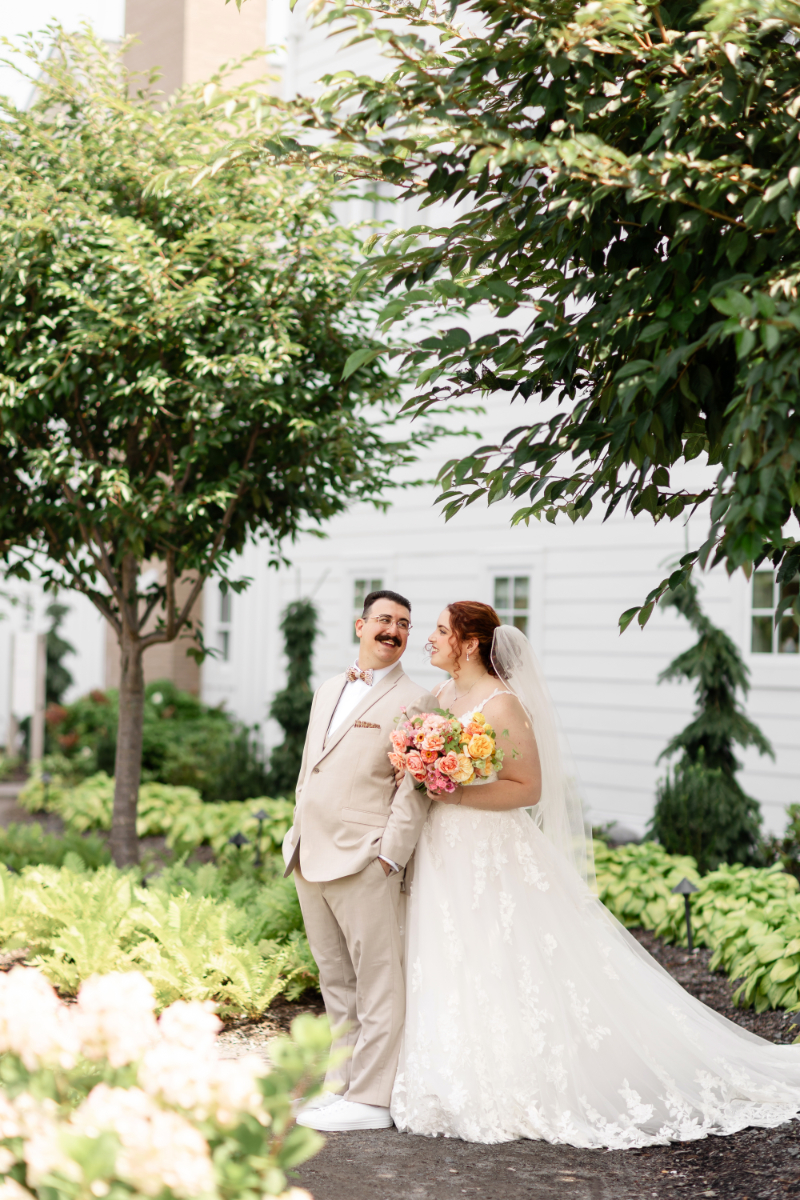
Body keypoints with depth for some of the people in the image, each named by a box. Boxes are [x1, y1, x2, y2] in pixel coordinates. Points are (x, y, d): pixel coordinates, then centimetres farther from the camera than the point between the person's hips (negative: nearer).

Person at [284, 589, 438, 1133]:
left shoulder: (415, 701, -5)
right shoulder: (329, 690, 18)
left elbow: (415, 790, -11)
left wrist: (389, 858, -17)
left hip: (363, 862, -8)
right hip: (311, 859, 8)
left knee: (377, 982, -1)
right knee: (336, 982, 15)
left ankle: (372, 1099, 4)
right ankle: (343, 1083, 25)